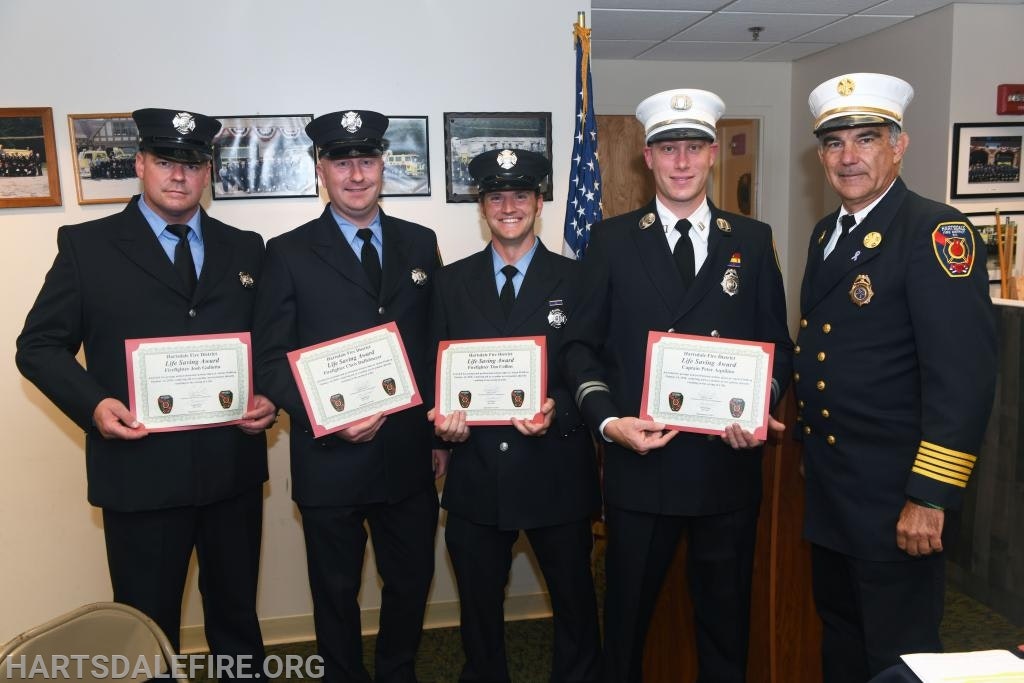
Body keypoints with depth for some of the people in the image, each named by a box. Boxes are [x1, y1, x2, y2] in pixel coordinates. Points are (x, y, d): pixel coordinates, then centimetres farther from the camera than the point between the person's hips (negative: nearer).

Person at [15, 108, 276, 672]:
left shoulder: (244, 249, 9)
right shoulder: (86, 245, 1)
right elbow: (39, 345, 1)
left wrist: (271, 397, -6)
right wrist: (93, 404, -16)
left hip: (233, 467, 3)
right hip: (140, 471, -2)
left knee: (236, 610, 19)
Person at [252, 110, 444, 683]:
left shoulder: (421, 244, 5)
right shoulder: (290, 253, -4)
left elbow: (438, 344, 8)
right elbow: (271, 360, -5)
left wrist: (441, 432, 6)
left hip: (410, 457, 3)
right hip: (331, 458, -2)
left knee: (412, 582, 17)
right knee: (337, 592, 16)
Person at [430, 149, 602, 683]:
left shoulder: (576, 280, 0)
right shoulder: (451, 282, 6)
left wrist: (558, 410, -21)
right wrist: (444, 417, -12)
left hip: (557, 474, -1)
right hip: (476, 476, 2)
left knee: (575, 603, 15)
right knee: (479, 608, 18)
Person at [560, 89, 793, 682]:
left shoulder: (753, 240, 6)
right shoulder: (611, 239, 2)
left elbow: (777, 344, 8)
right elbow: (581, 344, 0)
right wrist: (609, 420, -14)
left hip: (729, 463, 2)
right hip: (639, 463, -1)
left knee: (726, 617, 17)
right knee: (627, 614, 14)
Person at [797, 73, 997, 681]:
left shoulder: (936, 232, -16)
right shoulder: (826, 234, 10)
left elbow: (965, 375, -22)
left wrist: (929, 498, -23)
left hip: (896, 501, -7)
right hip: (829, 493, 8)